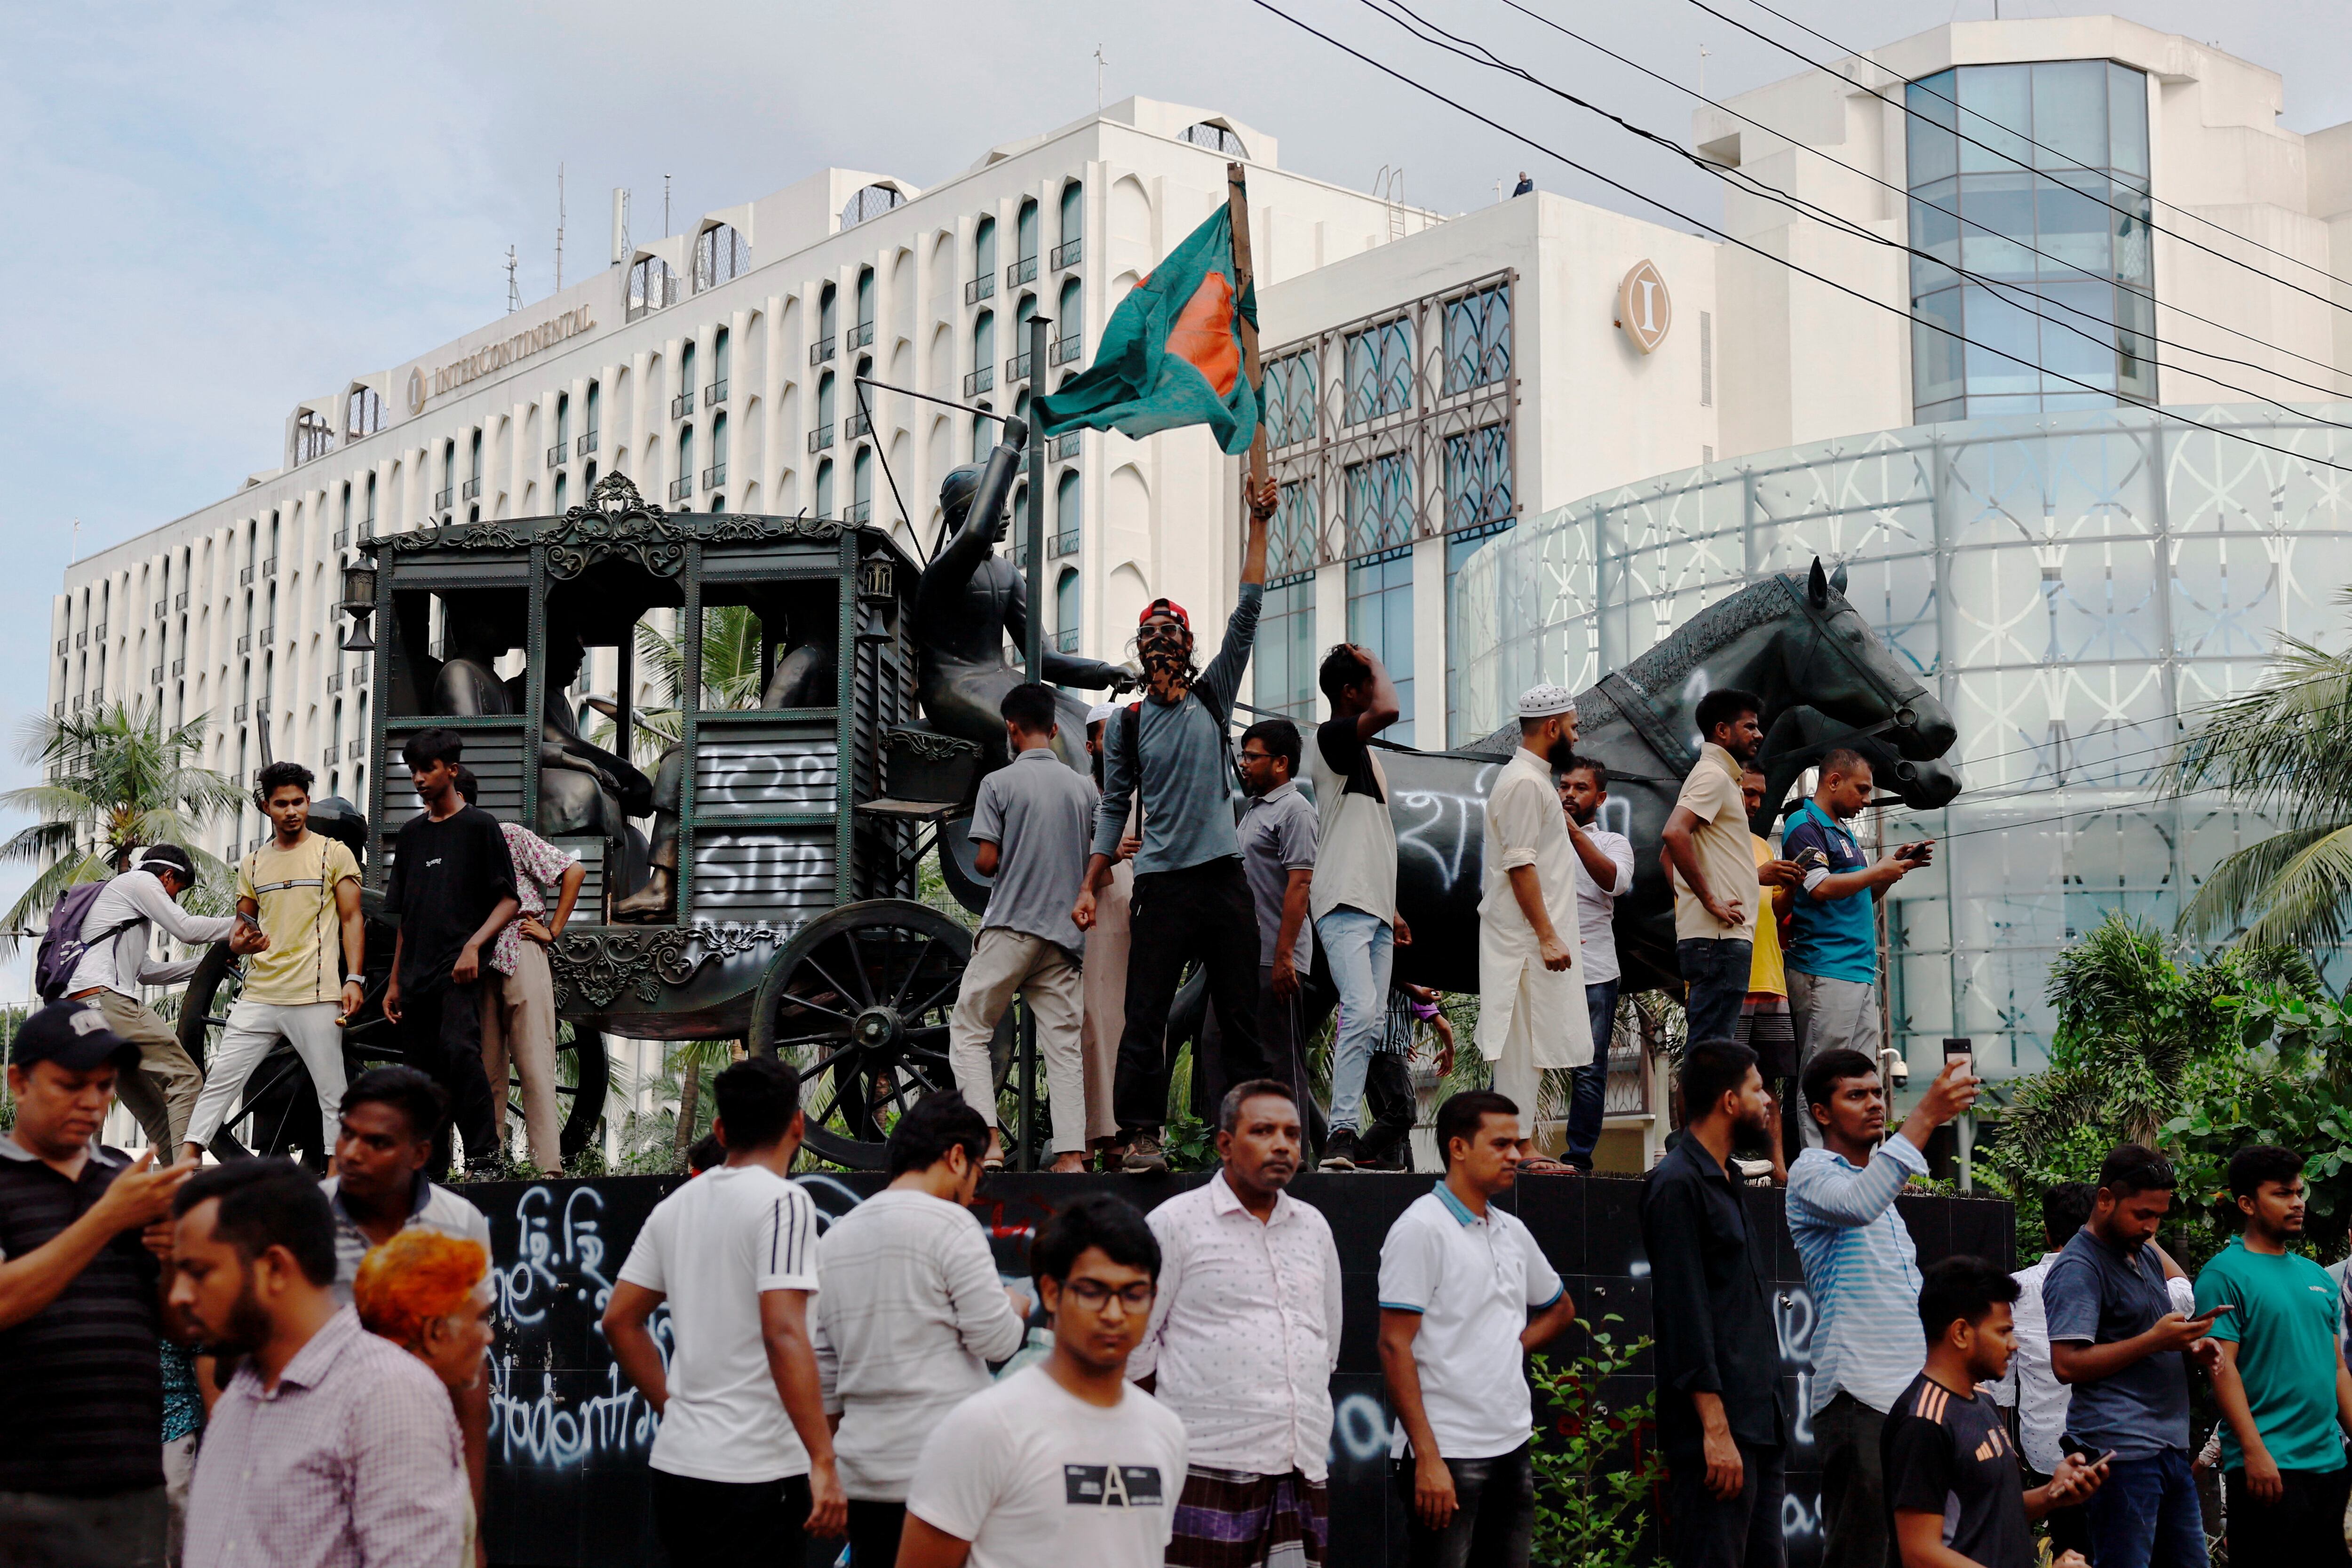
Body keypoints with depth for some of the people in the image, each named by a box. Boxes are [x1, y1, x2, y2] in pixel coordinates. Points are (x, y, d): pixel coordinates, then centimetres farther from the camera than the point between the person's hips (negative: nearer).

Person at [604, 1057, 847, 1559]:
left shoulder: (675, 1205, 11)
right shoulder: (783, 1202, -11)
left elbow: (620, 1320, 17)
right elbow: (784, 1334, -20)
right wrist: (823, 1461, -20)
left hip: (676, 1460, 8)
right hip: (754, 1471, -7)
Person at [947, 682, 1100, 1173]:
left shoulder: (999, 783, -5)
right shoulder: (1084, 788, 9)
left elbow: (986, 861, -9)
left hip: (1010, 928, -4)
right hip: (1065, 931, 4)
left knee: (969, 1030, 3)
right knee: (1064, 1041, 4)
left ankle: (987, 1139, -13)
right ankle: (1071, 1153, -4)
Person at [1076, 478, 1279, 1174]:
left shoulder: (1213, 696, 9)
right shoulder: (1126, 723, 9)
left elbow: (1246, 613, 4)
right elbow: (1113, 809, 12)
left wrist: (1258, 525, 1)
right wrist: (1088, 886, 5)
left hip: (1224, 878, 1)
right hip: (1160, 883, -1)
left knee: (1241, 1017, 3)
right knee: (1145, 1017, -5)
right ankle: (1142, 1133, -2)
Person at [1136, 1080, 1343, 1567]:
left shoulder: (1313, 1227, 16)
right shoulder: (1177, 1222, 0)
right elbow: (1134, 1343, 0)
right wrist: (1171, 1424, 6)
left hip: (1305, 1468, 5)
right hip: (1210, 1470, -5)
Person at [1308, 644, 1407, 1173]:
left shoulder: (1367, 755, 22)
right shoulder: (1330, 737, -7)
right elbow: (1388, 711, -27)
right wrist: (1375, 663, -8)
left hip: (1374, 907, 10)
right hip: (1344, 903, -10)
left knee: (1374, 1021, 5)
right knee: (1361, 1010, -21)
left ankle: (1347, 1131, 6)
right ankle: (1341, 1132, -22)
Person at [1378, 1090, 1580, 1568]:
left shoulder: (1512, 1232, 13)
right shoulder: (1421, 1229, -9)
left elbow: (1560, 1308, 30)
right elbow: (1395, 1347, -13)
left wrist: (1513, 1346, 9)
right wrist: (1427, 1458, -19)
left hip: (1513, 1446, 7)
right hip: (1448, 1455, -7)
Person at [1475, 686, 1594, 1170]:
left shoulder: (1534, 779, 19)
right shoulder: (1525, 783, -14)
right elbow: (1520, 866, -20)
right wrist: (1547, 936, -22)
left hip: (1536, 937, 10)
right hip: (1526, 941, -10)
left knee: (1534, 1047, 10)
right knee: (1524, 1044, -9)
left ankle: (1522, 1146, 13)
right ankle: (1519, 1147, -7)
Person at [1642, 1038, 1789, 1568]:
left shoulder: (1727, 1185, 19)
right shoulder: (1678, 1185, -11)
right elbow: (1684, 1316, -17)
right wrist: (1716, 1429, -21)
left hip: (1759, 1422, 10)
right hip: (1719, 1428, -10)